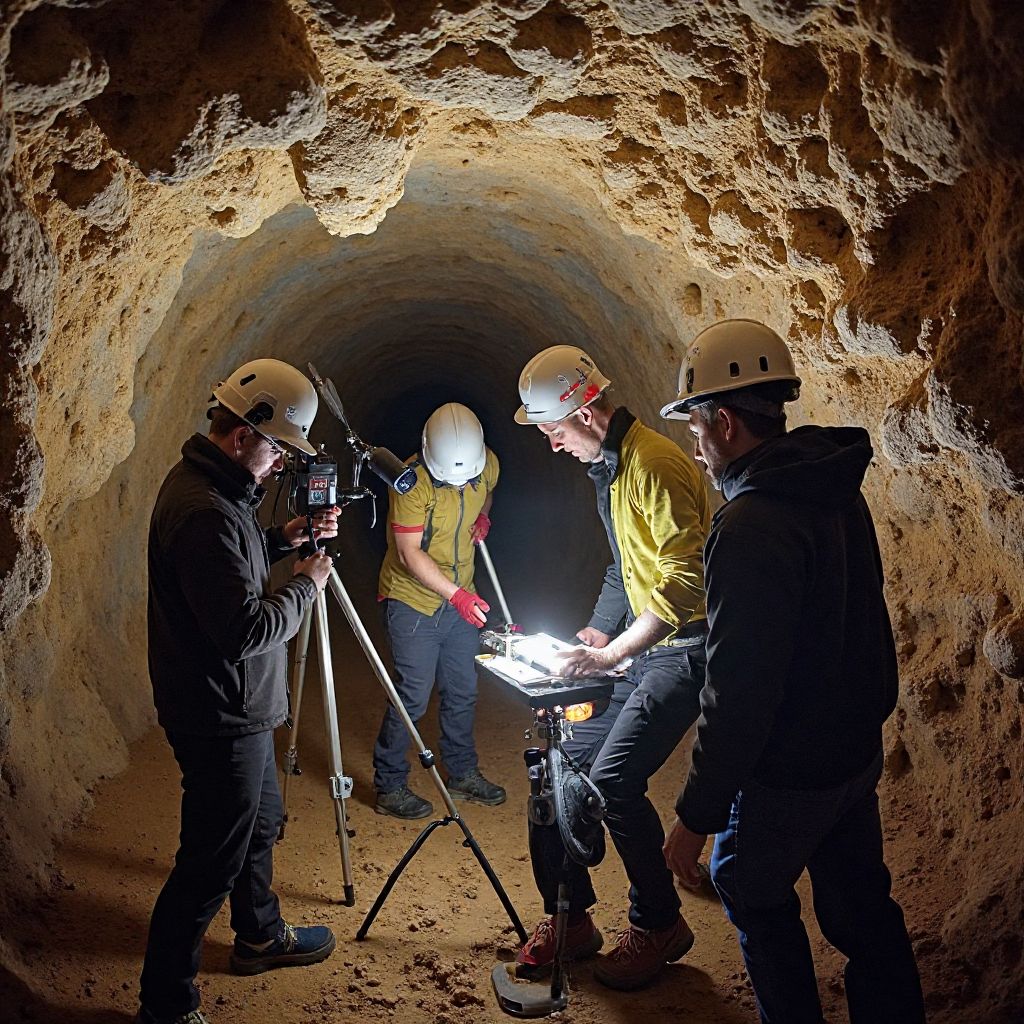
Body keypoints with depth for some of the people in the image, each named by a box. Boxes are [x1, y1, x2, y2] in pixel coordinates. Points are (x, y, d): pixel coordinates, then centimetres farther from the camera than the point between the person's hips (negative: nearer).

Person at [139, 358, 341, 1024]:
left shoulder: (208, 487, 5)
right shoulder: (203, 513, -28)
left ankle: (261, 937, 46)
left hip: (237, 709, 11)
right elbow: (245, 629, -30)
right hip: (220, 719, -11)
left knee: (260, 821, 26)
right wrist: (306, 583, -15)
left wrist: (283, 540, 5)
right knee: (212, 861, 2)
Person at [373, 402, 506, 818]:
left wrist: (483, 516, -2)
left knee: (463, 692, 13)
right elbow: (410, 554, -23)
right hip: (412, 600, -6)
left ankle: (463, 774, 30)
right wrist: (456, 593, -32)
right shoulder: (413, 480, -24)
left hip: (461, 598, 6)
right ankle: (390, 787, 9)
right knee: (412, 696, -6)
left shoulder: (487, 464, -6)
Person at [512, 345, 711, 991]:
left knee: (614, 778, -17)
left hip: (685, 647, -9)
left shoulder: (654, 465, -19)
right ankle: (570, 918, 20)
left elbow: (684, 582, -25)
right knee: (565, 762, 5)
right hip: (645, 648, 10)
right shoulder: (608, 467, 13)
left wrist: (610, 655, -24)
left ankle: (660, 926, 6)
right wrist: (595, 635, 12)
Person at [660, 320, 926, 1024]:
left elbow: (738, 692, -27)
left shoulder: (752, 528, -27)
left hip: (788, 774, -8)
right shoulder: (840, 493, 1)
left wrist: (697, 815, -19)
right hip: (859, 750, 8)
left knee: (753, 892, 15)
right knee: (862, 907, 20)